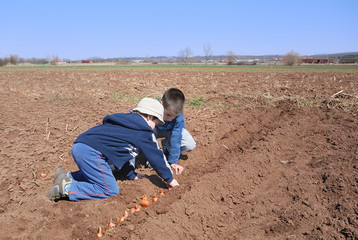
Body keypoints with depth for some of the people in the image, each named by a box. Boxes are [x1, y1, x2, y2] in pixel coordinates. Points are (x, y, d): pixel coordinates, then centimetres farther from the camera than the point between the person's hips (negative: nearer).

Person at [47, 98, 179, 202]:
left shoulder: (125, 122, 27)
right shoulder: (144, 132, 1)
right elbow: (157, 157, 5)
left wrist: (131, 175, 35)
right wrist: (170, 179, 17)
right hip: (91, 153, -10)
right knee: (110, 190, -4)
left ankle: (66, 177, 17)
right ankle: (66, 188, -8)